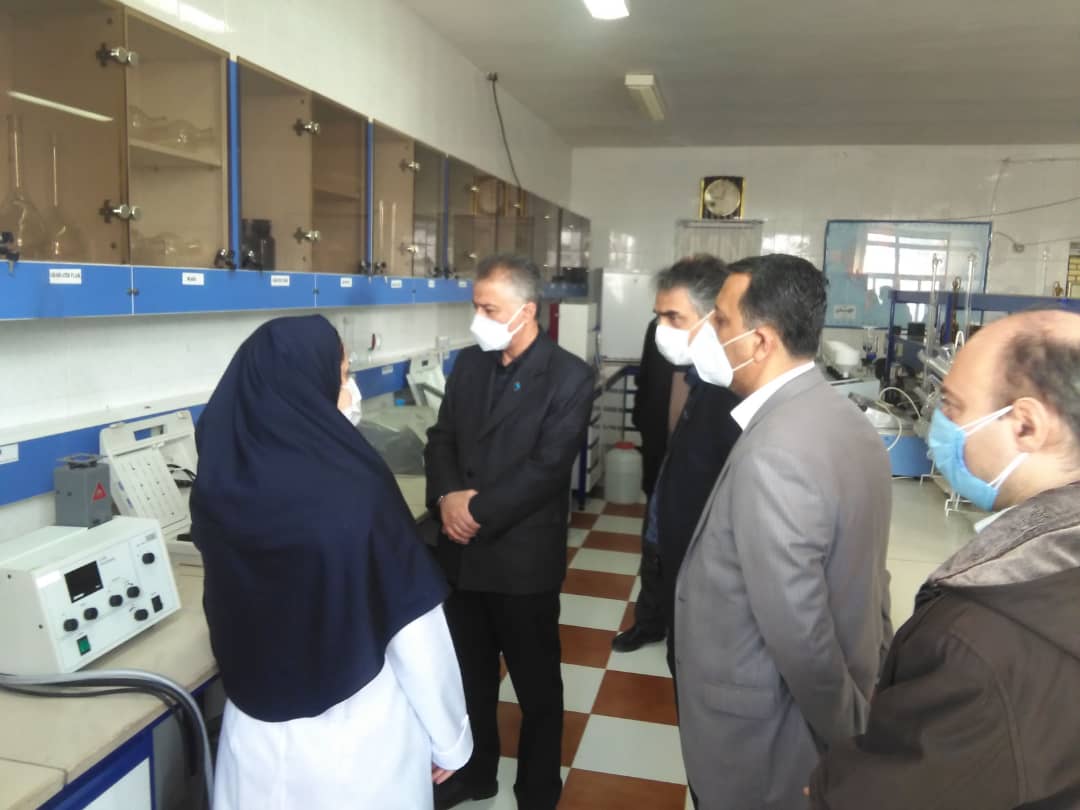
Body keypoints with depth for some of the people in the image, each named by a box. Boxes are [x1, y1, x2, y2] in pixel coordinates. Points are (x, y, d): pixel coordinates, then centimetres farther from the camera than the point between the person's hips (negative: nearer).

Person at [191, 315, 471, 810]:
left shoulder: (218, 483, -9)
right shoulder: (356, 490, -25)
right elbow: (416, 627, -16)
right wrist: (449, 737, -3)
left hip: (256, 731, 5)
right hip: (360, 738, -4)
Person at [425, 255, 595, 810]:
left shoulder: (569, 377, -12)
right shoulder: (469, 363, 6)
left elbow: (547, 467, -19)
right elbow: (441, 439, 6)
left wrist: (477, 508, -19)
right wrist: (447, 497, -13)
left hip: (524, 556, -5)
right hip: (463, 552, 6)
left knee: (536, 683, 13)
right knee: (469, 673, 21)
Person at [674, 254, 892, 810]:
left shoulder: (770, 456, -31)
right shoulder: (846, 420, -1)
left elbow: (800, 635, -27)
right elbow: (861, 580, 6)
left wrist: (847, 741, -10)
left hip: (766, 745, -8)